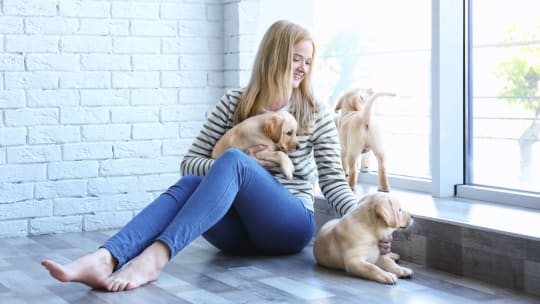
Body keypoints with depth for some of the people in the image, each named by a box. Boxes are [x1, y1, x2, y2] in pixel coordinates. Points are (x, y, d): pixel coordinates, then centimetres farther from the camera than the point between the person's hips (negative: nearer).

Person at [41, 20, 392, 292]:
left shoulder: (316, 115, 5)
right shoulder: (234, 103, 7)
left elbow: (334, 180, -1)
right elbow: (190, 162, 4)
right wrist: (238, 170, -14)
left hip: (290, 225, -2)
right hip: (238, 227, 2)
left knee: (232, 160, -30)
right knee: (190, 183, -30)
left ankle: (156, 256, -52)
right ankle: (104, 259, -54)